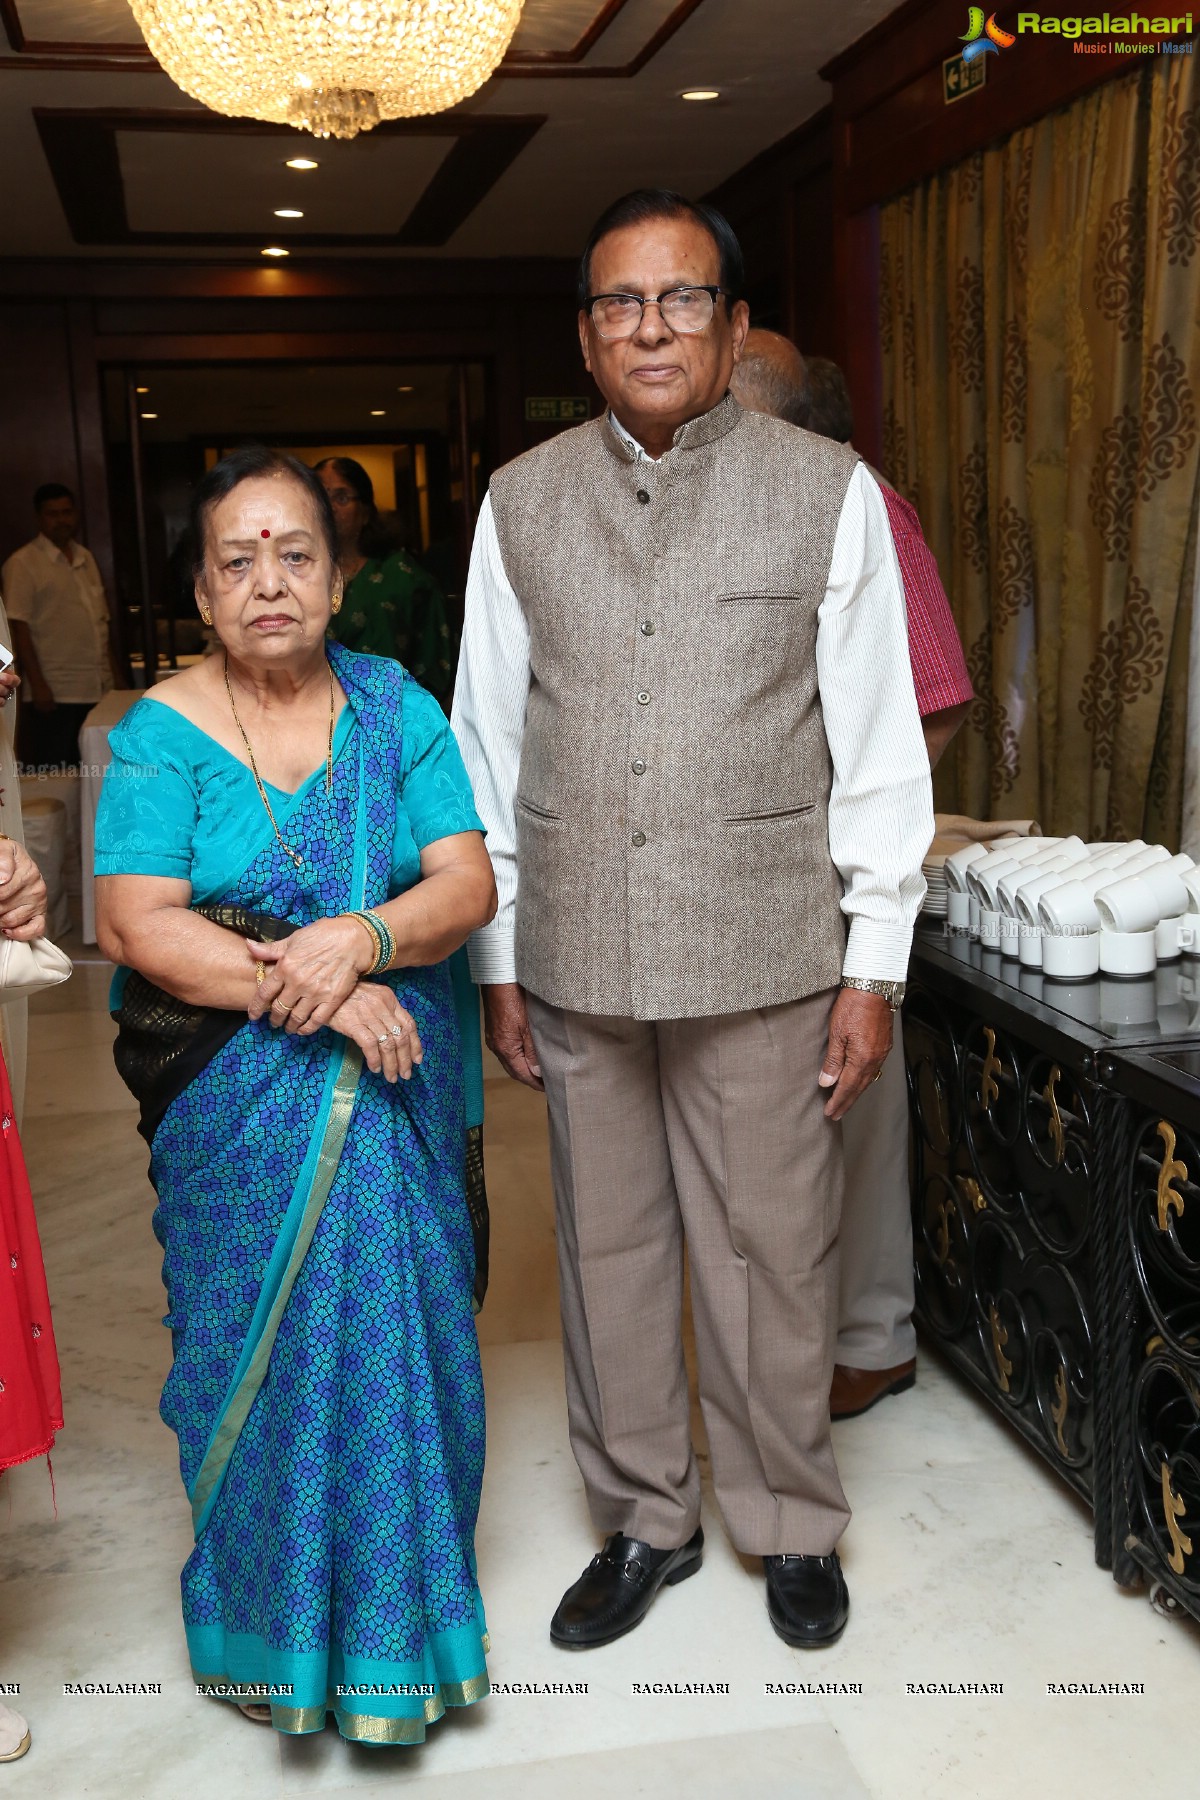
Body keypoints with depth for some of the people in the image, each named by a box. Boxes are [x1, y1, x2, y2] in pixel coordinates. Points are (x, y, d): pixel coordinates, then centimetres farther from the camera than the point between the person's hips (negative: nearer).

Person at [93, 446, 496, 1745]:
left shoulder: (393, 707, 4)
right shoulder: (160, 733, -2)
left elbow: (469, 883, -3)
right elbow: (135, 924, -12)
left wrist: (360, 936, -22)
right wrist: (304, 993, -21)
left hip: (394, 1063, 2)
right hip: (235, 1088, -2)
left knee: (394, 1305, 3)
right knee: (278, 1318, -1)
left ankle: (397, 1597, 24)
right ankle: (287, 1616, 22)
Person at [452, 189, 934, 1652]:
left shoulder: (828, 492, -2)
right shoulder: (520, 502, 5)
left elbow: (877, 746, -1)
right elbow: (489, 741, 8)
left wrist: (873, 966, -3)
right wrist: (496, 956, 7)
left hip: (763, 952, -2)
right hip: (576, 957, 3)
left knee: (770, 1252, 8)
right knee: (605, 1250, 13)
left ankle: (790, 1520, 32)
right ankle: (643, 1519, 34)